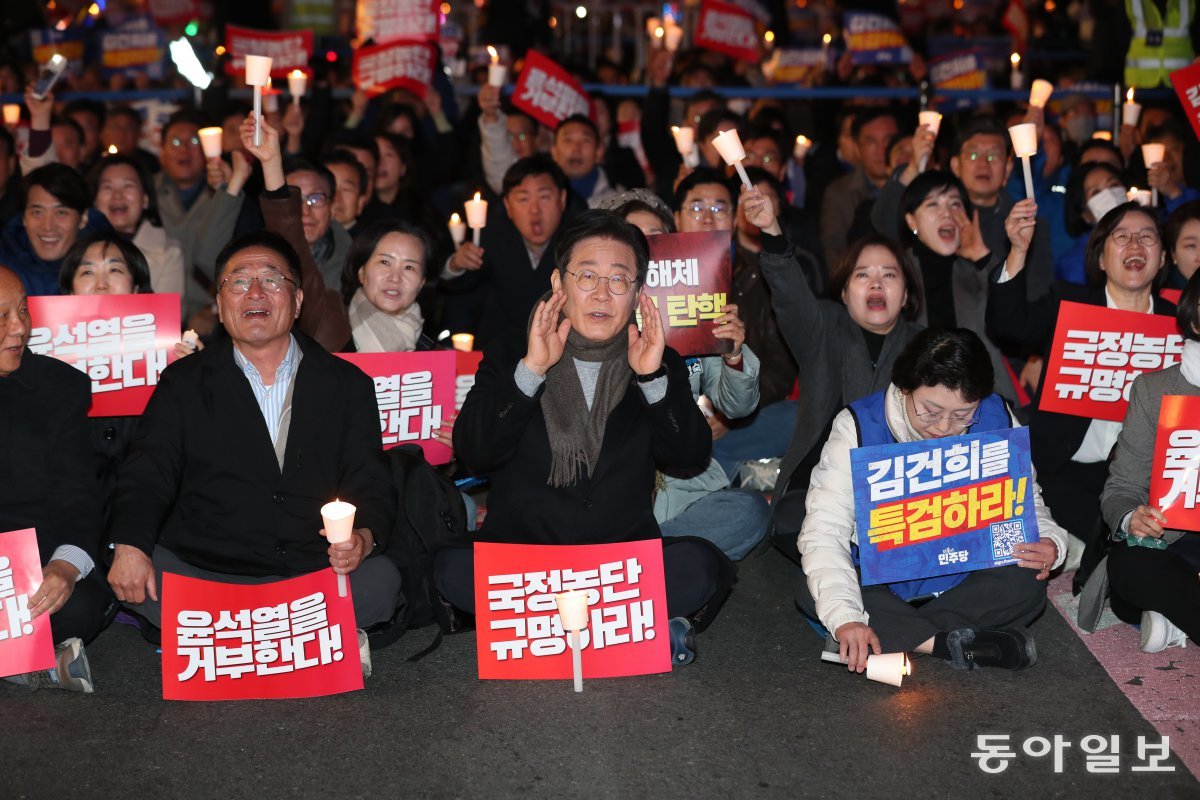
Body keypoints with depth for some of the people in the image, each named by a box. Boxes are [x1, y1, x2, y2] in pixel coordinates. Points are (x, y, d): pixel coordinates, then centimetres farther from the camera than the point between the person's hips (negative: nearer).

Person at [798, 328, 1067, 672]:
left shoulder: (997, 421, -10)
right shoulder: (859, 426, -19)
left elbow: (1026, 502, 5)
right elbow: (824, 531, -26)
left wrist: (1048, 543, -20)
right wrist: (845, 617, -41)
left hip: (963, 578, 2)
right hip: (880, 582, -2)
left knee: (1026, 586, -28)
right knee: (812, 593, -32)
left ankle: (892, 634, -24)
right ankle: (952, 644, -32)